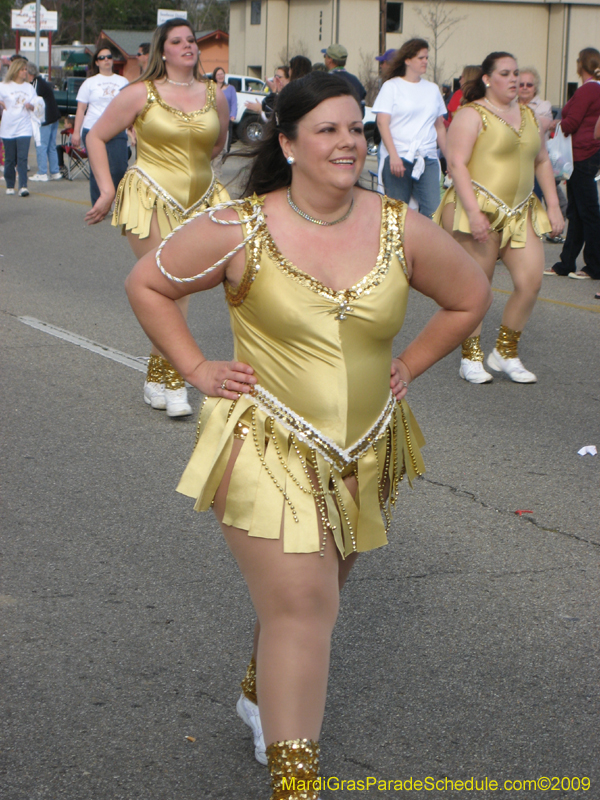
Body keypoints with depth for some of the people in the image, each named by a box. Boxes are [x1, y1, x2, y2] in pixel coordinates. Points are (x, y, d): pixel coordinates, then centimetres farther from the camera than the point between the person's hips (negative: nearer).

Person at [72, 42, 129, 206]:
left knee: (119, 169, -9)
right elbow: (81, 109, 6)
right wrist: (76, 132, -1)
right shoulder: (90, 83, 8)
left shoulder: (123, 82, 13)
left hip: (117, 132, 1)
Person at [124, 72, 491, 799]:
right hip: (266, 448, -4)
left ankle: (261, 694, 48)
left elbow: (470, 297, 12)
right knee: (300, 607, -10)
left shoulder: (401, 229, -4)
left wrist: (408, 366, 6)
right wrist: (197, 370, -5)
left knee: (311, 594, 20)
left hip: (362, 455, 5)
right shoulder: (240, 231, -12)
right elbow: (146, 283, 0)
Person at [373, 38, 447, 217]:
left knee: (433, 212, -10)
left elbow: (440, 127, 21)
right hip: (398, 158, -3)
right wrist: (393, 155, -17)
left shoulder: (432, 89, 16)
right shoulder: (391, 87, 4)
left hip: (428, 159, 3)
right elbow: (382, 123, -6)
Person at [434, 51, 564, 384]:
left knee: (531, 280, -4)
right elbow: (456, 163, -13)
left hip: (521, 211, 6)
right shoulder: (471, 114, -4)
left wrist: (553, 205, 13)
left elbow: (542, 161, 23)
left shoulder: (528, 116, 17)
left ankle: (505, 353, 12)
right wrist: (473, 212, -21)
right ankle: (471, 357, 12)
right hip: (479, 210, -6)